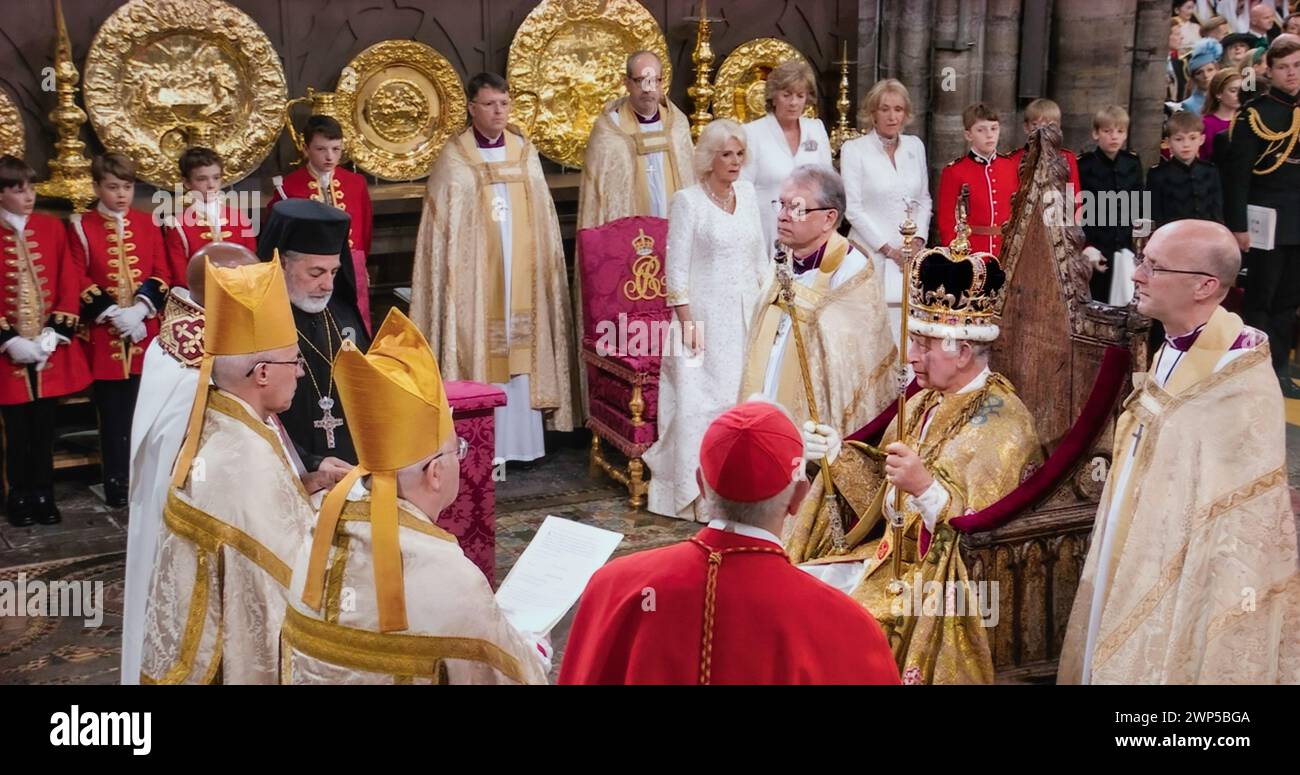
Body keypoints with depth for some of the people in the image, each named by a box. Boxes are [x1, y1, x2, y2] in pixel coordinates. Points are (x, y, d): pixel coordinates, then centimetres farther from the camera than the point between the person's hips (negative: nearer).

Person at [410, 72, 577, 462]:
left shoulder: (525, 152, 10)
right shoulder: (454, 158, -1)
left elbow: (543, 217, 13)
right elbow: (442, 225, -2)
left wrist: (546, 264, 8)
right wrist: (452, 268, -9)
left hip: (521, 273, 4)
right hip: (476, 275, -3)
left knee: (521, 349, 4)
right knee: (478, 350, -5)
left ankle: (519, 438, 11)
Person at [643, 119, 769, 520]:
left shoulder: (747, 193, 10)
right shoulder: (688, 201, -7)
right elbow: (676, 269, -9)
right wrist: (687, 323, -14)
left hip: (747, 314, 6)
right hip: (707, 316, -5)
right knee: (703, 400, -5)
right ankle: (700, 493, 1)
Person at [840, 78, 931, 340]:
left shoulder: (915, 146, 12)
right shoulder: (853, 149, -1)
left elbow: (924, 200, 17)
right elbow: (852, 208, -5)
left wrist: (918, 240, 1)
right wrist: (888, 249, -8)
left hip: (911, 253, 4)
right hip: (872, 256, -4)